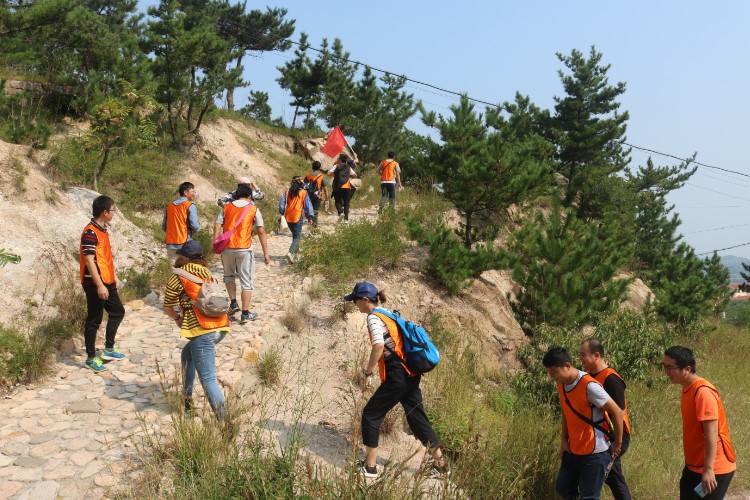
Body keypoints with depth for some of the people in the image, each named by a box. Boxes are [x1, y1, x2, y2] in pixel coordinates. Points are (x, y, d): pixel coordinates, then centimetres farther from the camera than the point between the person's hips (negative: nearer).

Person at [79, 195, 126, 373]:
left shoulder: (103, 229, 11)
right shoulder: (90, 233, -19)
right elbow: (89, 260, -23)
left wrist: (115, 277, 20)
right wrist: (99, 285, -25)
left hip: (107, 281, 10)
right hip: (95, 284, -10)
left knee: (118, 312, 17)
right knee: (94, 319, 1)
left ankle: (108, 349, 28)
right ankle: (91, 357, 13)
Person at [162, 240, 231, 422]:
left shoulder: (179, 276, 4)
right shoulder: (207, 273, 20)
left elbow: (168, 307, 8)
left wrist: (178, 319, 28)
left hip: (202, 330, -7)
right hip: (221, 326, 7)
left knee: (208, 379, -6)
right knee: (188, 354, 30)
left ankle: (223, 419, -18)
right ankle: (187, 398, 36)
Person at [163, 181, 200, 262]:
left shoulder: (169, 206, 11)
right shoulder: (190, 206, -7)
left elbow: (164, 226, 12)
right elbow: (195, 226, -15)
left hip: (171, 245, 6)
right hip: (185, 245, -6)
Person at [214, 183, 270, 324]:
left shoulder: (226, 208, 8)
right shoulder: (253, 209, 2)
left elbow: (217, 227, -2)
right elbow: (261, 232, -1)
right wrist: (266, 253, 1)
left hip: (227, 248, 2)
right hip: (244, 249, -2)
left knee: (229, 276, 25)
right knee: (246, 281, 4)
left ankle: (233, 303, 17)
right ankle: (245, 314, 4)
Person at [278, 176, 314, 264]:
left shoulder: (287, 192, 1)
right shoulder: (303, 193, -7)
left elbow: (282, 203, 3)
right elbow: (308, 205, -4)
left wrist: (282, 213, 19)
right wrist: (310, 217, 6)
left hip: (288, 217, 4)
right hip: (298, 217, -4)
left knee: (294, 234, 24)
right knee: (297, 237, -2)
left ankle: (295, 250, 35)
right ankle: (290, 252, -22)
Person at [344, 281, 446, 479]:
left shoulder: (373, 317, -11)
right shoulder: (388, 314, 16)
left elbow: (379, 345, -28)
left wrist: (368, 372, -18)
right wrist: (373, 364, 20)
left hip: (397, 378, -9)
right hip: (410, 375, 9)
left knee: (370, 415, 3)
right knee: (417, 418, 17)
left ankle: (370, 466, 10)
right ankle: (440, 464, 25)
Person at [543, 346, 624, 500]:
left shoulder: (589, 386, -24)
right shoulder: (561, 385, 1)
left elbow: (617, 412, -19)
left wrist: (617, 444, -10)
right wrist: (564, 440, 7)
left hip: (594, 453, -8)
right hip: (573, 451, 8)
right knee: (562, 487, 15)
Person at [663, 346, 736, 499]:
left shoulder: (703, 392, -22)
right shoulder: (688, 389, 6)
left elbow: (712, 434, -25)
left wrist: (708, 469, -26)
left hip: (714, 469, -9)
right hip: (694, 465, 9)